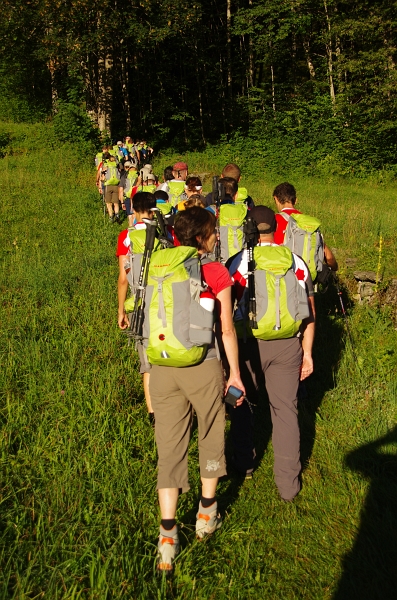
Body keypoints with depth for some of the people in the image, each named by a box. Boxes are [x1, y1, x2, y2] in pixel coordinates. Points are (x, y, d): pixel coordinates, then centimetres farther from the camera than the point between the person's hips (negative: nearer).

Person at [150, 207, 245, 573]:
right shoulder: (216, 272, -6)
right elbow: (227, 328, -5)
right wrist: (235, 373, 4)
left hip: (162, 368, 3)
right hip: (203, 366, -3)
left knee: (169, 448, 9)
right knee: (211, 438, 20)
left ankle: (168, 535, 7)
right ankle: (207, 513, 34)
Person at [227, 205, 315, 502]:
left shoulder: (239, 262, -6)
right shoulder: (297, 263, 2)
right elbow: (309, 312, 4)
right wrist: (307, 352, 11)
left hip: (249, 343, -2)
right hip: (288, 344, 2)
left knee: (241, 401, 20)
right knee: (286, 410, 7)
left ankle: (244, 463, 33)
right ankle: (288, 484, 10)